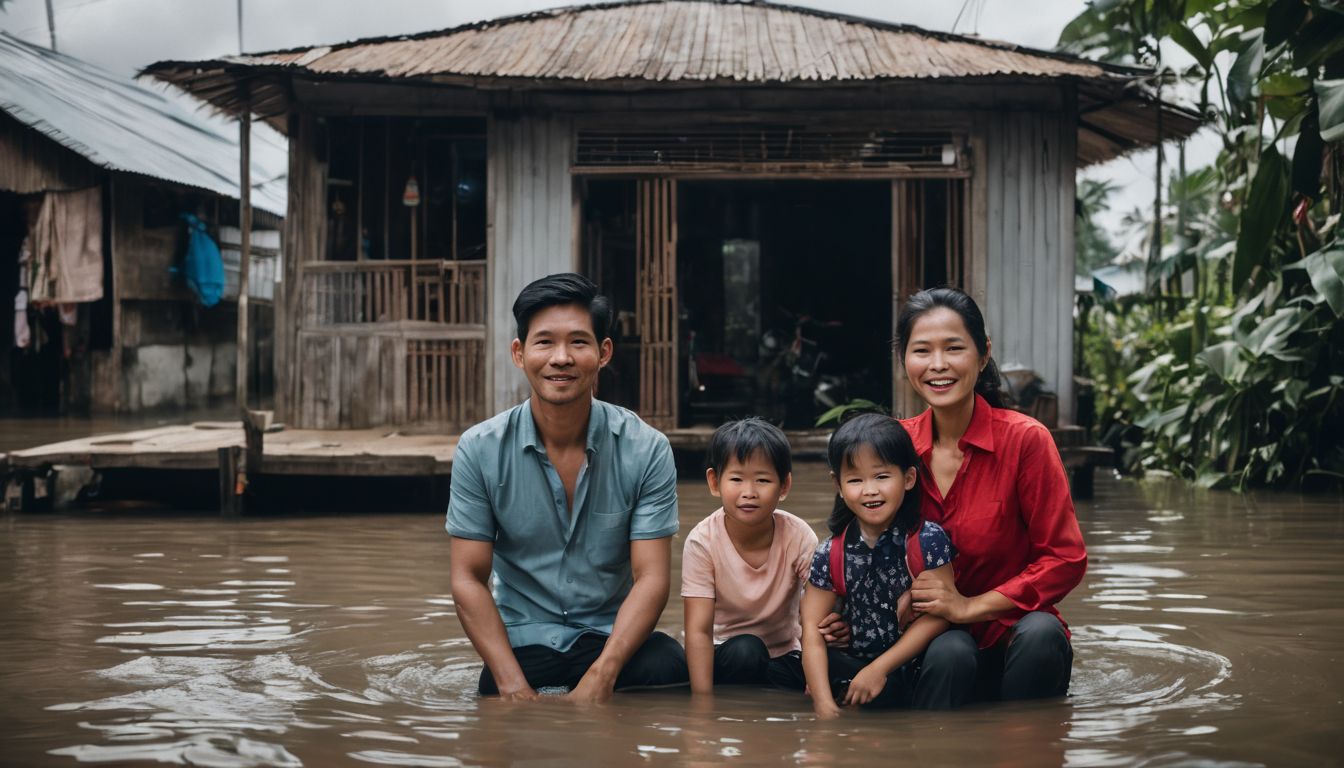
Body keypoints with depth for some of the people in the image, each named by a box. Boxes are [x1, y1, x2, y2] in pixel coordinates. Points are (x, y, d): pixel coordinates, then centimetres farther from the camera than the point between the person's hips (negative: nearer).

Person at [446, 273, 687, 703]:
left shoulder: (646, 450, -5)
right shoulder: (480, 451, -3)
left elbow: (651, 577, -8)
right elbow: (468, 579, -4)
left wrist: (601, 676, -24)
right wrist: (515, 687, -17)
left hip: (610, 638, 1)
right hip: (521, 643, -1)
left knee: (667, 665, -30)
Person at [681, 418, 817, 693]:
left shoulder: (799, 538, -15)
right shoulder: (703, 541, -18)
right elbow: (699, 630, -22)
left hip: (784, 658, 2)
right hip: (725, 655, -2)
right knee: (745, 651, -34)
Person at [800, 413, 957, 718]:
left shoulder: (929, 541, -10)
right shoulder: (830, 555, -3)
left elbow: (936, 616, -12)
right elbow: (813, 629, -6)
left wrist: (879, 669, -17)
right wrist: (824, 704, -19)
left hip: (916, 667, -1)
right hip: (857, 667, 1)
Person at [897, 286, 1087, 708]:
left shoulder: (1025, 439, -9)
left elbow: (1066, 559, -10)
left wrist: (970, 606, -16)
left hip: (1014, 639, 0)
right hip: (928, 640, 0)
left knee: (1040, 632, -33)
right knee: (949, 652, -33)